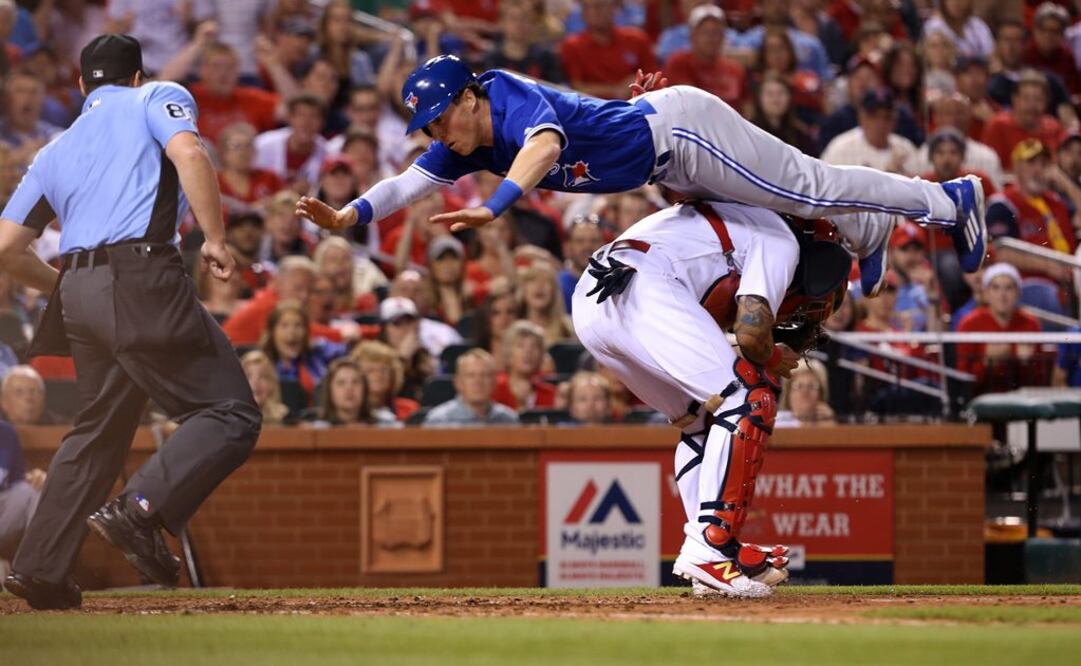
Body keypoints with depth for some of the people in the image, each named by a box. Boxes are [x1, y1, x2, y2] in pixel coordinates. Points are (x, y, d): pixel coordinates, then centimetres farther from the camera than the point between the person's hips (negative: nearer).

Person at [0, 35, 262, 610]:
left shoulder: (54, 152, 26)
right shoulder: (157, 99, 12)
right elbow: (189, 154, -11)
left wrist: (58, 287, 36)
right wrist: (215, 240, -7)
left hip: (78, 295, 7)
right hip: (141, 279, -7)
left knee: (99, 429, 19)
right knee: (231, 413, -6)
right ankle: (142, 509, -24)